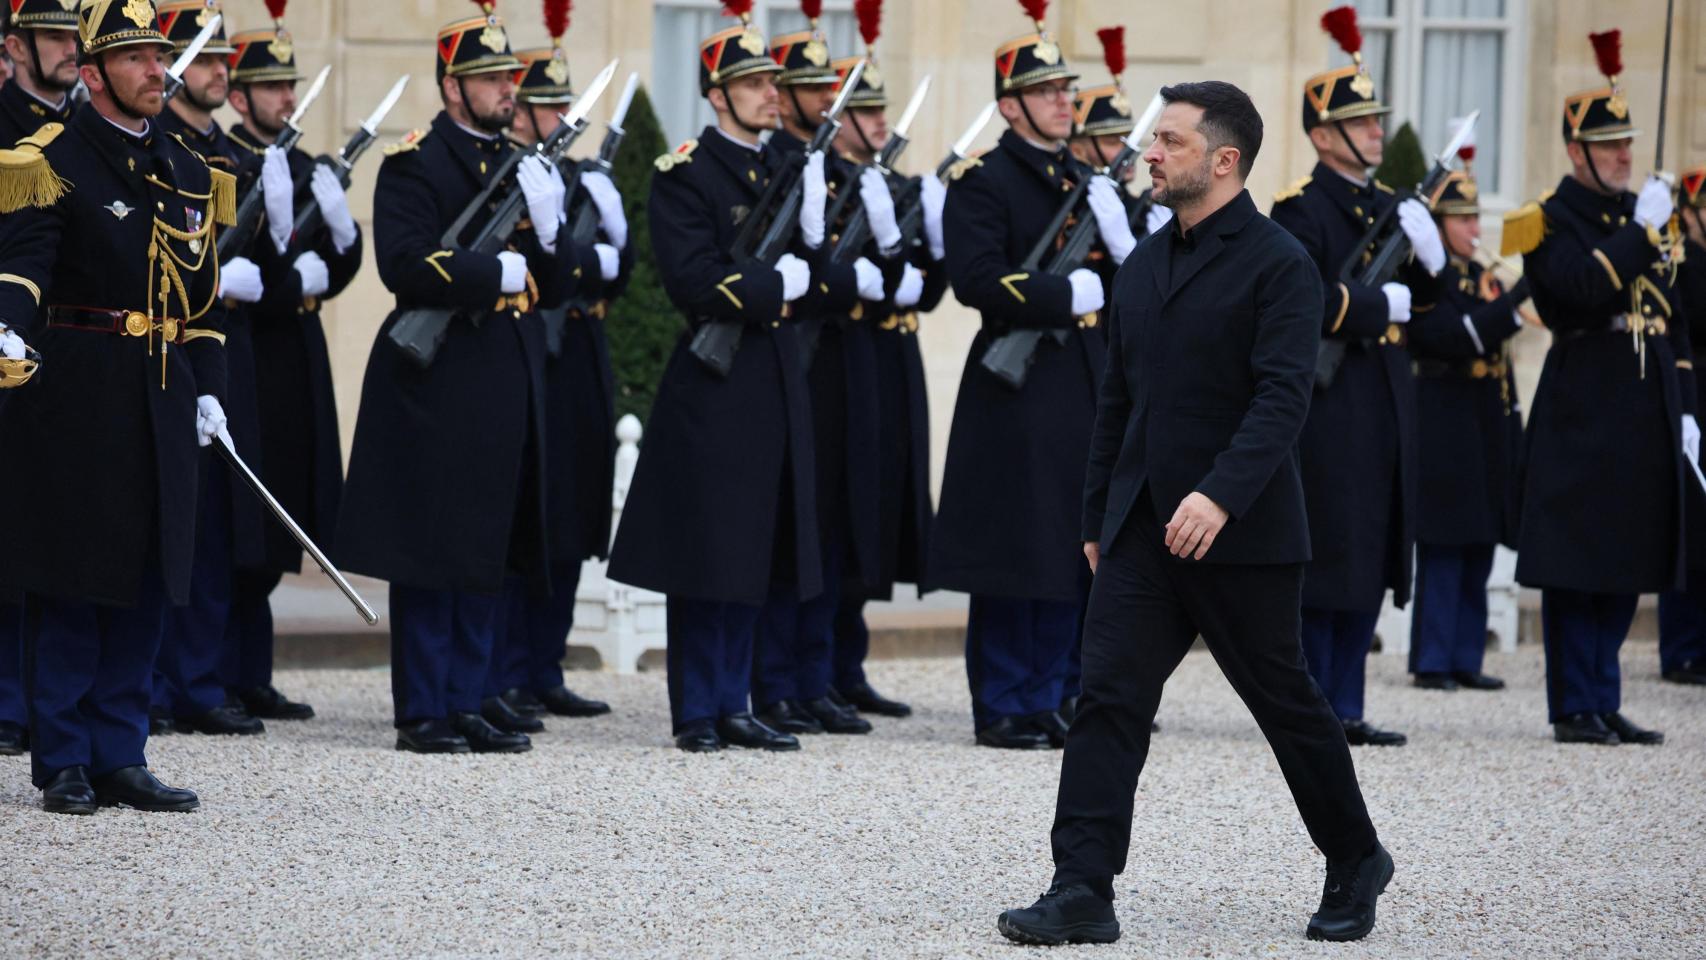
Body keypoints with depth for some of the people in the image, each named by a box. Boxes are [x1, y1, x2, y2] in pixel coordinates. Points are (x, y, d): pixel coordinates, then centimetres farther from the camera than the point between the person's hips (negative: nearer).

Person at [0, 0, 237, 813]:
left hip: (162, 404, 6)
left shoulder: (189, 174, 15)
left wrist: (208, 389, 12)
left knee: (147, 584, 7)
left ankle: (120, 755, 13)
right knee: (69, 584, -2)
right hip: (76, 401, -6)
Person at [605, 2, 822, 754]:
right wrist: (777, 285, -14)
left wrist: (807, 253, -5)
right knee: (705, 554, -4)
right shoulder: (684, 176, -8)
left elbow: (806, 276, 16)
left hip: (775, 383, 7)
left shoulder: (785, 170, 14)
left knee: (755, 555, 9)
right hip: (712, 387, -7)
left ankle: (734, 706, 15)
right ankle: (695, 713, 2)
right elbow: (694, 283, -18)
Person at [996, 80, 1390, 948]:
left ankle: (1355, 863, 26)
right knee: (1108, 698, -6)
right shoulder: (1143, 266, 13)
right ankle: (1082, 894, -10)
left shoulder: (1278, 266, -9)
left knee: (1285, 702, 7)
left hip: (1243, 536, -6)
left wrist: (1221, 495, -32)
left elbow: (1282, 396, -20)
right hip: (1143, 533, 6)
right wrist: (1097, 518, 18)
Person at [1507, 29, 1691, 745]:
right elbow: (1586, 296, -23)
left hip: (1647, 417, 7)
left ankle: (1605, 704, 15)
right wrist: (1641, 232, -20)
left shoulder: (1648, 217, 16)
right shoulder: (1550, 224, -5)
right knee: (1576, 569, -4)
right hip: (1582, 415, -7)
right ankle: (1575, 709, 0)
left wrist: (1684, 410, 13)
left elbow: (1671, 317, 19)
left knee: (1627, 567, 9)